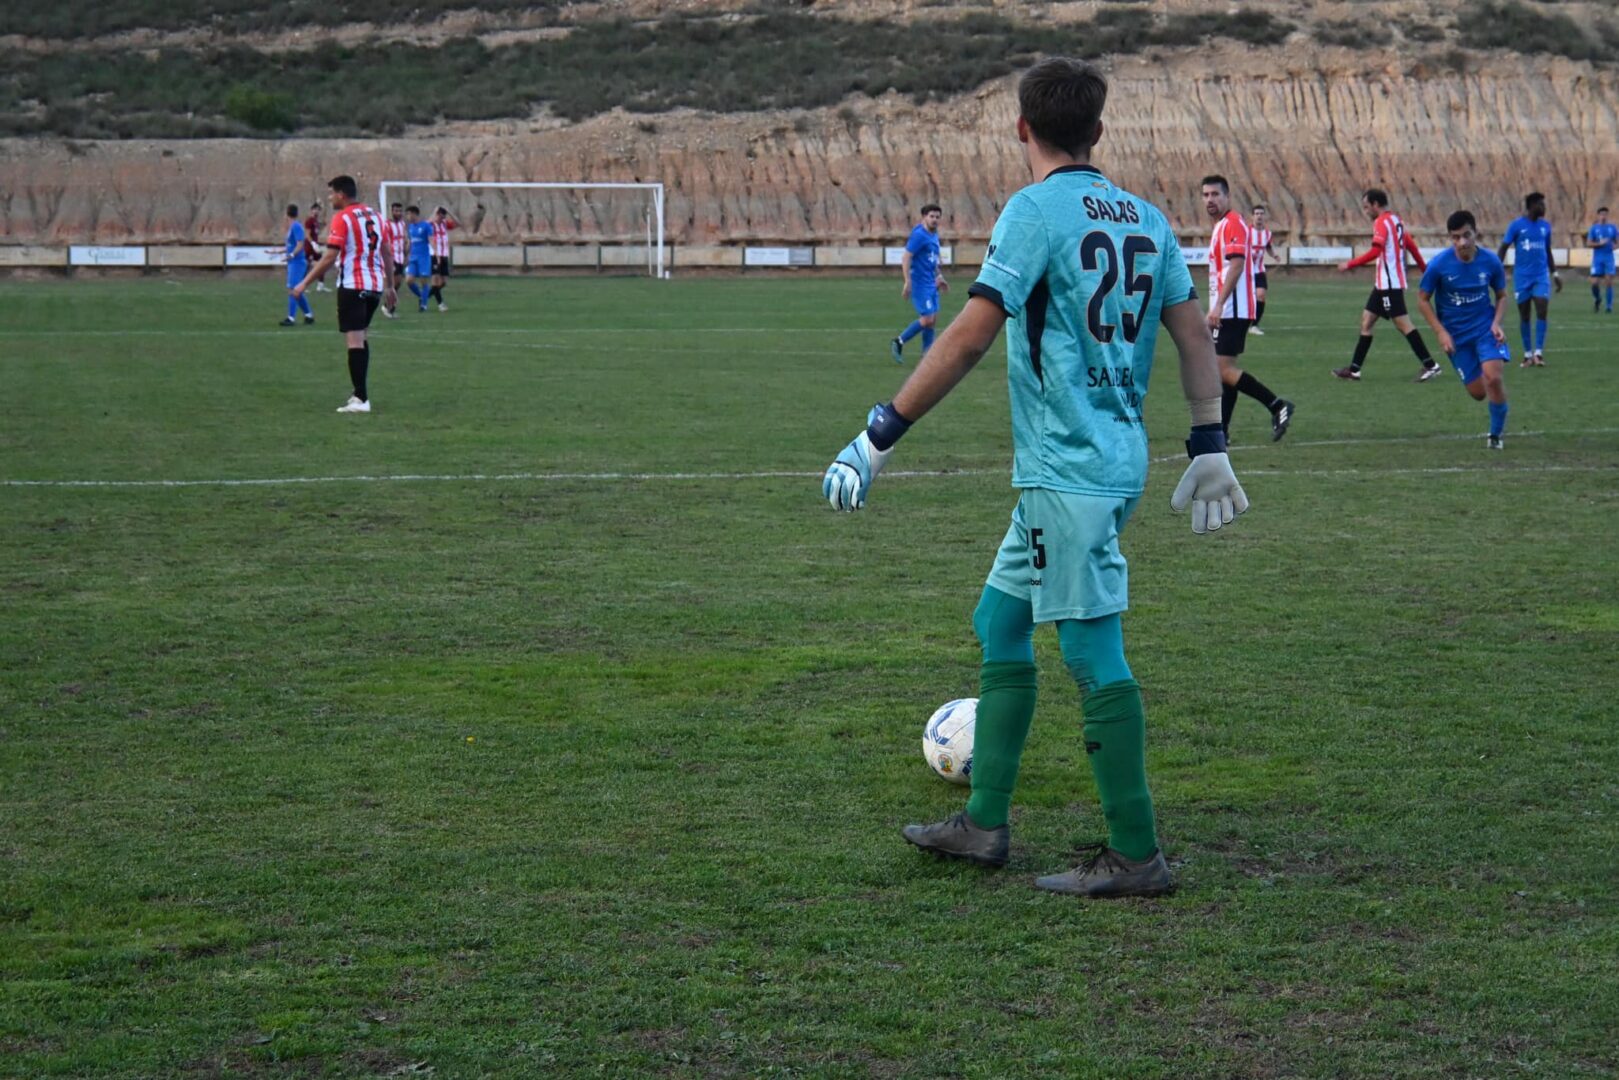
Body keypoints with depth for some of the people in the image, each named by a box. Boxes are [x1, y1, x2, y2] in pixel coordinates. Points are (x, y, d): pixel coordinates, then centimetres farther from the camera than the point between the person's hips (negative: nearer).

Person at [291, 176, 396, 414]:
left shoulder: (342, 218, -9)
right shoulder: (375, 216, 12)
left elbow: (329, 257, -14)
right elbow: (388, 254, 14)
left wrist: (304, 283, -10)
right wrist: (389, 286, 22)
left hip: (352, 286, -7)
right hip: (375, 286, 7)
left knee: (355, 341, -7)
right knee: (361, 338, 20)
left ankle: (361, 400, -11)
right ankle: (359, 392, 23)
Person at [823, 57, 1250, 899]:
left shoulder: (1037, 210, -11)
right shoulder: (1144, 218, 11)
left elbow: (970, 335, -18)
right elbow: (1194, 334, 12)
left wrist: (880, 435, -15)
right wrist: (1209, 449, 18)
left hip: (1070, 470, -8)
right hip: (1117, 458, 8)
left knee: (1094, 655, -4)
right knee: (1000, 623, 17)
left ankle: (1135, 856, 1)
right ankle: (984, 825, 21)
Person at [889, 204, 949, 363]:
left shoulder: (934, 235, 12)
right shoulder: (919, 235, -15)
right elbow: (906, 257, -20)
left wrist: (938, 276, 22)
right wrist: (907, 282, -24)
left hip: (930, 283, 9)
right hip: (920, 283, -9)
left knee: (933, 318, 8)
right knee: (927, 319, -11)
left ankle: (927, 353, 14)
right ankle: (899, 342, 1)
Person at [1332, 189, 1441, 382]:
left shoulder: (1381, 222, -13)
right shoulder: (1396, 220, 15)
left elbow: (1375, 252, -23)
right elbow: (1411, 246, 19)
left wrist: (1349, 264, -19)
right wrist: (1425, 269, 26)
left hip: (1389, 284, -10)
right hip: (1384, 284, 10)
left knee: (1403, 324, -9)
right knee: (1366, 321, 10)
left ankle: (1430, 365, -9)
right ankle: (1354, 369, 11)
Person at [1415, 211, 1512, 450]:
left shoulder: (1491, 262, -11)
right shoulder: (1439, 265, -15)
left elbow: (1502, 296, 6)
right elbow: (1422, 300, -3)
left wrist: (1497, 323, -11)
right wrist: (1441, 332, -11)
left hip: (1485, 326, 0)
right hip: (1455, 335, 0)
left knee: (1493, 377, -22)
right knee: (1478, 392, 0)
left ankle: (1496, 433, -1)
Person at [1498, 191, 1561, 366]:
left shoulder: (1545, 226, 9)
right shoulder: (1517, 225, -4)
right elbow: (1503, 248, -2)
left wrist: (1555, 273, 18)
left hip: (1541, 275, 3)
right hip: (1522, 276, -2)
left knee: (1542, 310, -12)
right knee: (1524, 315, 3)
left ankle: (1538, 352, -8)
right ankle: (1528, 354, 13)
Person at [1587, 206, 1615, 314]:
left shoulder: (1612, 227, 6)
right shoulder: (1594, 228, 4)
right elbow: (1589, 243, 0)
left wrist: (1615, 245, -12)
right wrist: (1600, 243, -16)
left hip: (1609, 258, 0)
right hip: (1597, 259, 0)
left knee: (1609, 282, -7)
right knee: (1594, 283, -5)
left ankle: (1609, 306, 2)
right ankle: (1597, 299, 24)